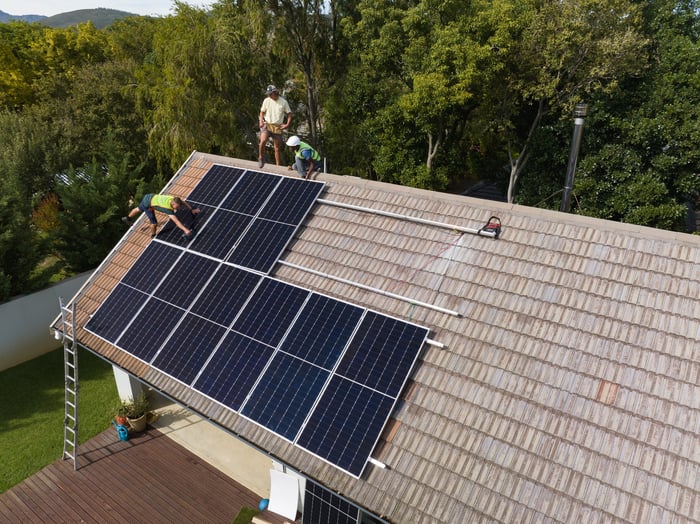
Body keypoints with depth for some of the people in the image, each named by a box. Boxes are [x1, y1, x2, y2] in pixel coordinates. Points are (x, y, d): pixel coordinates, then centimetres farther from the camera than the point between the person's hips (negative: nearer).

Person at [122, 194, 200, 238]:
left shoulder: (174, 200, -19)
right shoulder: (168, 209, -38)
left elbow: (183, 202, 4)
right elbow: (176, 222, -45)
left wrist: (192, 209, 2)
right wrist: (185, 230, -52)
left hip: (151, 196, 8)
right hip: (147, 204, -8)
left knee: (139, 209, 35)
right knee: (154, 223, -5)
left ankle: (127, 218, 63)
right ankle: (153, 236, 25)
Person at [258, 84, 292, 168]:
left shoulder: (283, 102, -2)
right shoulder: (266, 101, 2)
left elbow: (289, 114, 4)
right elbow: (262, 112, 15)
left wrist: (287, 124, -11)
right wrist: (261, 121, -3)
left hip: (278, 127, 0)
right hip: (267, 124, 0)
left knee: (277, 147, 6)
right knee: (263, 141, -25)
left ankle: (278, 165, 17)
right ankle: (261, 158, -3)